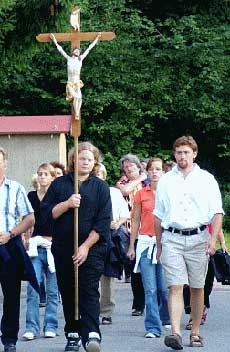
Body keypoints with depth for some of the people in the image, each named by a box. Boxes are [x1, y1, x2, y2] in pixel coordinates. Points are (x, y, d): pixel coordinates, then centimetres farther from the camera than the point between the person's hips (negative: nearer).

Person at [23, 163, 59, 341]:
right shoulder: (31, 196, 10)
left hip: (54, 246, -2)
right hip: (36, 247, 2)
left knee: (53, 290, 3)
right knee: (33, 288, -6)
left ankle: (50, 326, 10)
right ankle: (31, 327, -5)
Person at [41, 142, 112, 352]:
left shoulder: (101, 187, 5)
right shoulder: (59, 184, 10)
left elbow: (103, 222, -2)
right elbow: (47, 213, 3)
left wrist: (86, 246, -10)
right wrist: (67, 204, -13)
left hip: (92, 248, -3)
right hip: (63, 247, 3)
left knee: (89, 291, -12)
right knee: (68, 293, 6)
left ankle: (92, 335, -22)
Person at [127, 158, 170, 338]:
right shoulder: (141, 194, 8)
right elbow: (136, 221, 13)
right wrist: (131, 246, 11)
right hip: (146, 243, 1)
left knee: (165, 287, 1)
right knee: (150, 289, -4)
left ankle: (166, 318, 28)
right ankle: (153, 328, -1)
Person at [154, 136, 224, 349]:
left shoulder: (206, 179, 6)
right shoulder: (165, 181, 11)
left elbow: (217, 213, 3)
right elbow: (159, 215, 17)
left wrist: (213, 239, -11)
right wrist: (159, 245, 14)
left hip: (198, 238, 0)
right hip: (172, 238, 0)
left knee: (197, 288, 6)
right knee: (175, 287, -11)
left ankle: (195, 333, 15)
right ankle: (175, 333, -21)